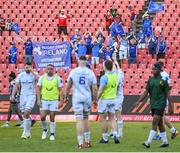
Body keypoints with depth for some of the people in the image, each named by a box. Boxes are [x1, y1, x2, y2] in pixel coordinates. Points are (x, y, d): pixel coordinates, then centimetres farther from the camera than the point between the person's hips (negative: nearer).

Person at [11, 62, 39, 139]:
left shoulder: (34, 74, -4)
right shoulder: (20, 75, 5)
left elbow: (38, 79, -26)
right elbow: (16, 86, 7)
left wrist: (32, 71, -23)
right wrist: (13, 95, -3)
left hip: (31, 96, -4)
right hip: (23, 96, 4)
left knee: (26, 113, -19)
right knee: (26, 115, 7)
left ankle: (25, 132, -17)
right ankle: (28, 133, 19)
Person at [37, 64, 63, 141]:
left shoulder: (57, 78, -3)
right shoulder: (42, 78, 1)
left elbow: (60, 90, 0)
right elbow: (39, 89, 6)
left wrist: (61, 100, -7)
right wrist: (38, 99, -2)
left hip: (54, 100, -1)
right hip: (44, 100, 1)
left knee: (52, 118, 1)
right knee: (42, 117, -7)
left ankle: (52, 134, 12)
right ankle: (45, 129, 20)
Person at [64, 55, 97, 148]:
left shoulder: (73, 72, -2)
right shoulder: (90, 72, 0)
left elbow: (68, 86, 3)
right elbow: (94, 88, -1)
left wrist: (66, 96, 16)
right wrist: (94, 99, 10)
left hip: (77, 98, -2)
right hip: (87, 98, 2)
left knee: (79, 120, -4)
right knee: (85, 119, 16)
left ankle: (80, 143, -9)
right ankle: (87, 141, 20)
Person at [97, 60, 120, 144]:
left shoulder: (104, 77, -20)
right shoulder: (115, 75, -1)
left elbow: (100, 91, -22)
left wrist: (97, 100, -11)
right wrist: (110, 60, 32)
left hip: (104, 100, -6)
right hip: (113, 99, 6)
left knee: (103, 119, 4)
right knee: (112, 118, 11)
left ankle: (105, 138, 9)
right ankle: (115, 136, -5)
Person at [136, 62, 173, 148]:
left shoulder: (163, 80, -7)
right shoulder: (150, 80, 9)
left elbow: (167, 94, -5)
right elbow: (146, 93, 10)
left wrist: (170, 106, -7)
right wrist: (138, 101, -1)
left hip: (160, 105, -6)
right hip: (153, 105, 6)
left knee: (154, 123, -13)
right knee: (160, 124, 12)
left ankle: (148, 142, -18)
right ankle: (165, 142, 20)